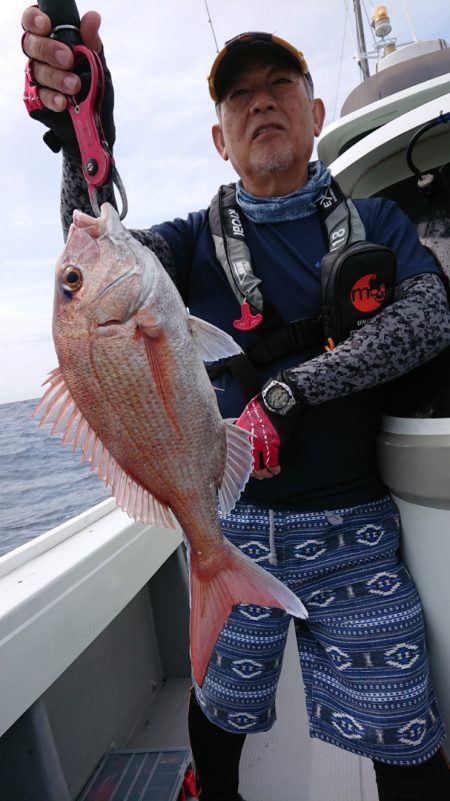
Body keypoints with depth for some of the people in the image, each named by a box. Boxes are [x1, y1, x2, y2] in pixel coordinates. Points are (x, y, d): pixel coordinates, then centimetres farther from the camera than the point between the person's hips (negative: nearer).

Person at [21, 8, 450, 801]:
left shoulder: (375, 221, 5)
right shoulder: (200, 238, 3)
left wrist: (286, 391, -20)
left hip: (352, 529, 0)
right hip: (233, 523, 1)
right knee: (218, 706, 20)